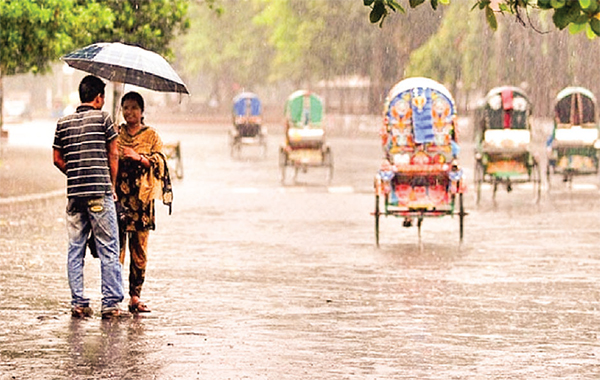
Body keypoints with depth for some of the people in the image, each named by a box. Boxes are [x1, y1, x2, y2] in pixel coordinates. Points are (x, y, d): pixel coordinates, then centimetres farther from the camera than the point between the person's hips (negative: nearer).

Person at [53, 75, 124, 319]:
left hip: (74, 193, 4)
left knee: (75, 249, 9)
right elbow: (113, 155, 0)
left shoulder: (63, 123, 9)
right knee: (108, 249, 1)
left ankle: (78, 303, 7)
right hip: (100, 192, -4)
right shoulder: (103, 118, -2)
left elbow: (57, 159, 11)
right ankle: (110, 303, 0)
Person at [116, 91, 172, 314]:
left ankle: (135, 297, 6)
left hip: (141, 197, 0)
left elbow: (158, 162, -2)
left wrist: (137, 157, -16)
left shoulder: (151, 136, 9)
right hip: (118, 194, 0)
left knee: (139, 249, 0)